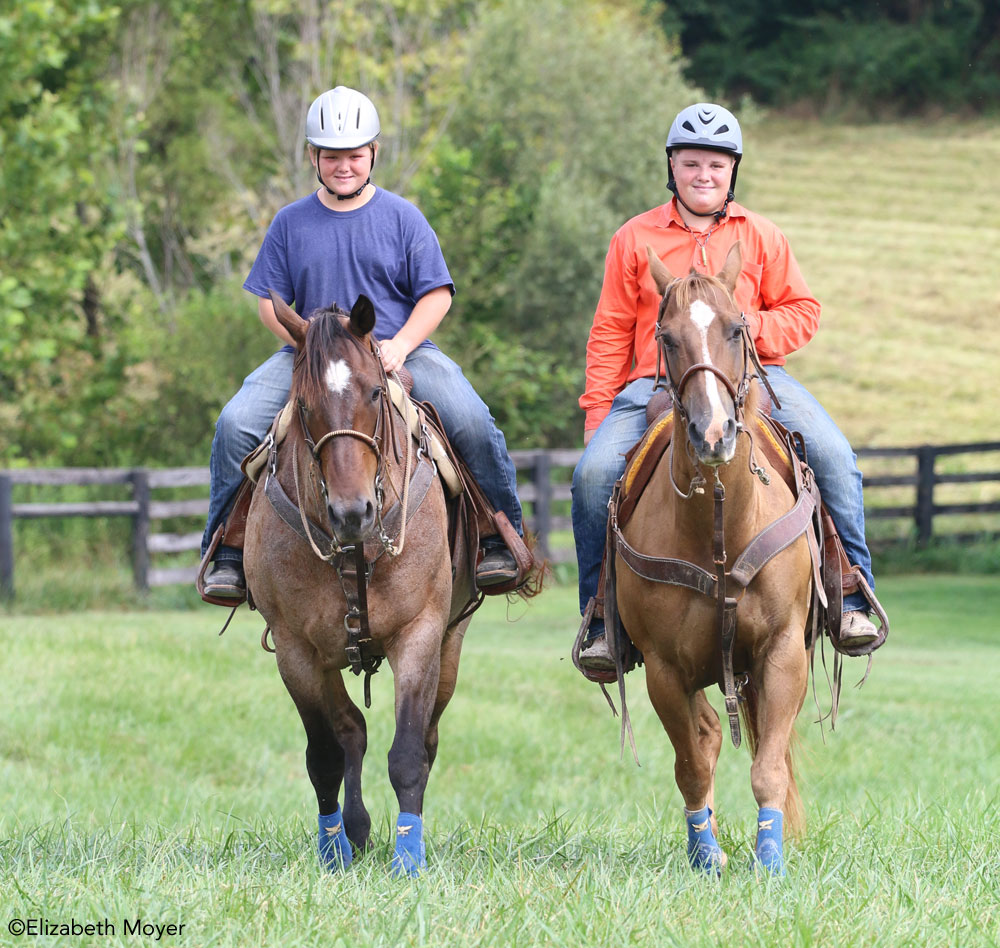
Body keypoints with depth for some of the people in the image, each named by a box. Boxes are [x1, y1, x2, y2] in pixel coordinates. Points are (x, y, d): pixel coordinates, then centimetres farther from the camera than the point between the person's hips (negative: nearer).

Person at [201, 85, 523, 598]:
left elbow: (436, 294, 2)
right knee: (235, 424, -21)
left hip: (400, 350, -1)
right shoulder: (290, 223, 9)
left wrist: (400, 345, -14)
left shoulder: (402, 218, 5)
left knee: (471, 422, -26)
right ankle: (227, 554, -8)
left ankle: (501, 538, -7)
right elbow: (270, 301, 9)